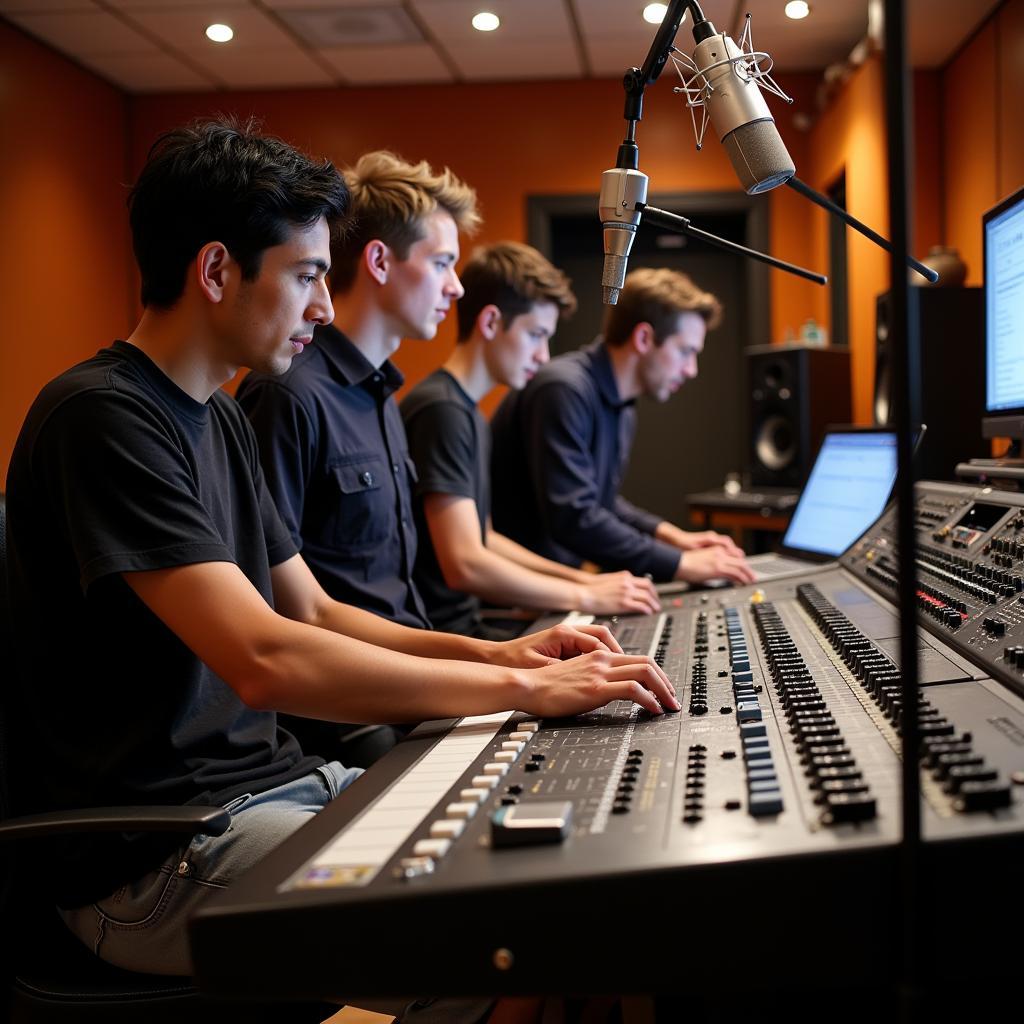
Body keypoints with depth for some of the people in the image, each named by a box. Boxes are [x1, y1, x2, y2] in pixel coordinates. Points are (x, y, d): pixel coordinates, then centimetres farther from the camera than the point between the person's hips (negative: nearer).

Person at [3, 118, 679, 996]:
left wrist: (492, 652, 0)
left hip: (275, 781, 9)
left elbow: (314, 613, 16)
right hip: (155, 855, -9)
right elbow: (264, 660, -26)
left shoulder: (219, 421, 13)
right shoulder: (102, 418, -17)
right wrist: (524, 688, -21)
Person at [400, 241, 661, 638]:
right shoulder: (442, 410, -15)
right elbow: (464, 564, -21)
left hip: (466, 623, 9)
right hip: (439, 637, -9)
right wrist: (586, 596, -11)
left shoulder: (469, 413, 16)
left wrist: (583, 579, 13)